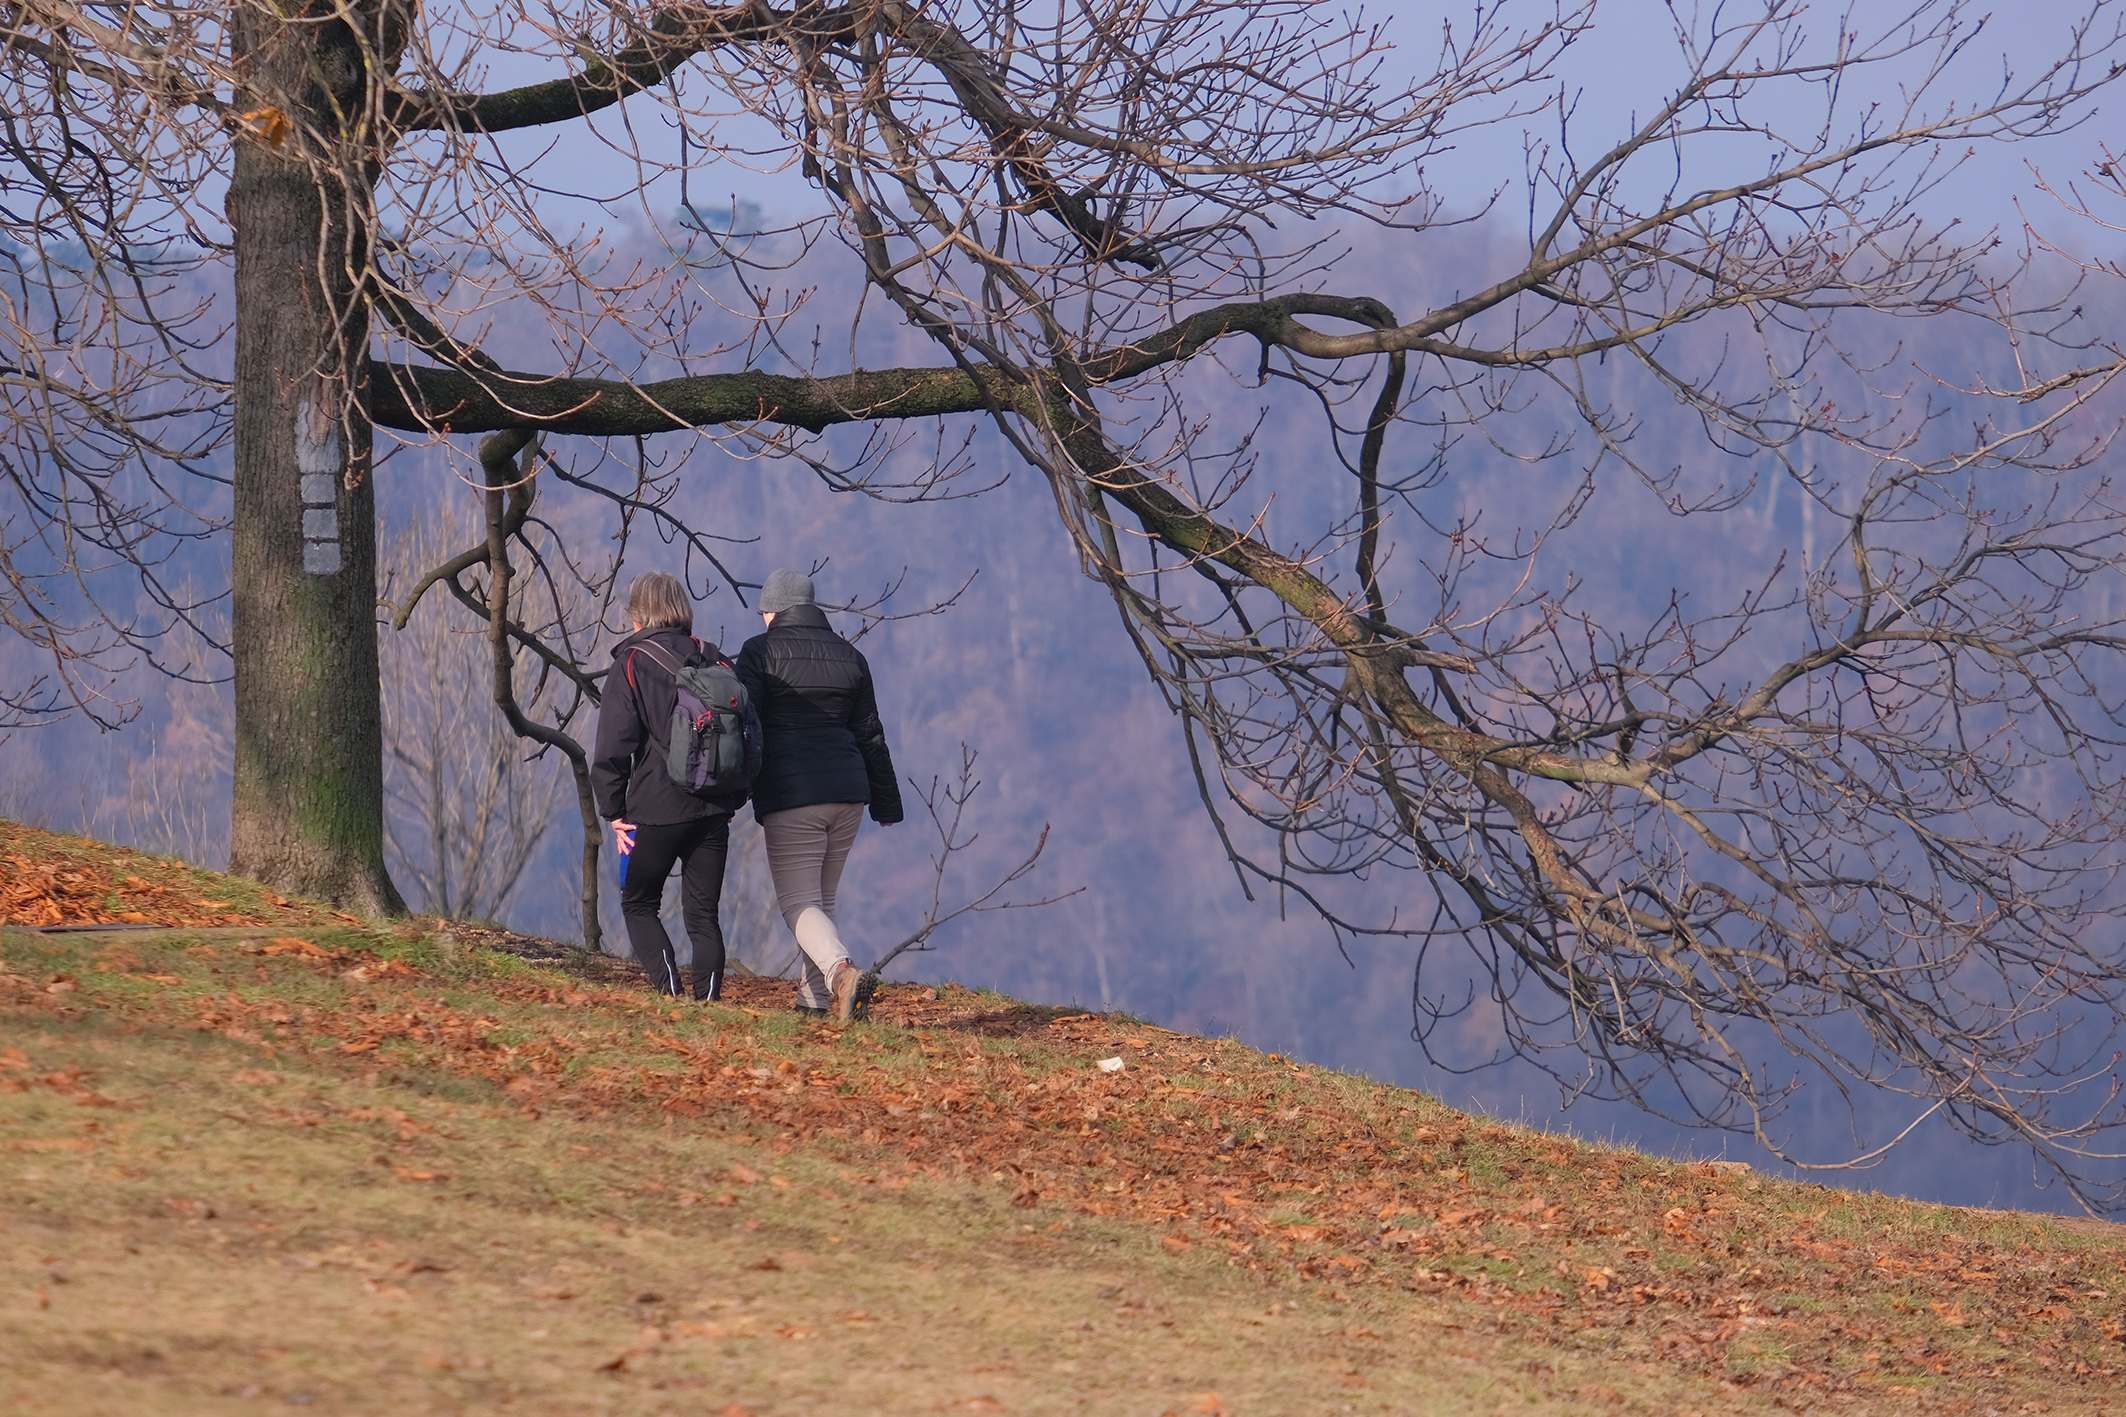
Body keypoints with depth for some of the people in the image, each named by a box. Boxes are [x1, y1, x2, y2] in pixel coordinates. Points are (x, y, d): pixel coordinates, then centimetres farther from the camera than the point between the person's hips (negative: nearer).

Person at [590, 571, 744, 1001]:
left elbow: (613, 747, -9)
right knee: (703, 913, 10)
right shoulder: (715, 661, 8)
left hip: (657, 809, -4)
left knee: (639, 904, 11)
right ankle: (708, 1001, -2)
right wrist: (733, 799, 17)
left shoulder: (630, 666, -5)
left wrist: (614, 811, 0)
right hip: (714, 811, 4)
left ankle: (670, 992, -6)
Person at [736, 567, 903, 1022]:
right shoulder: (850, 657, 13)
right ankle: (817, 994, 20)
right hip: (848, 791, 5)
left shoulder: (761, 651, -2)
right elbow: (870, 736, 17)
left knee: (799, 902, -6)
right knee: (822, 897, 19)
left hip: (791, 795, -5)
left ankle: (841, 971, -31)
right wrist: (886, 803, 24)